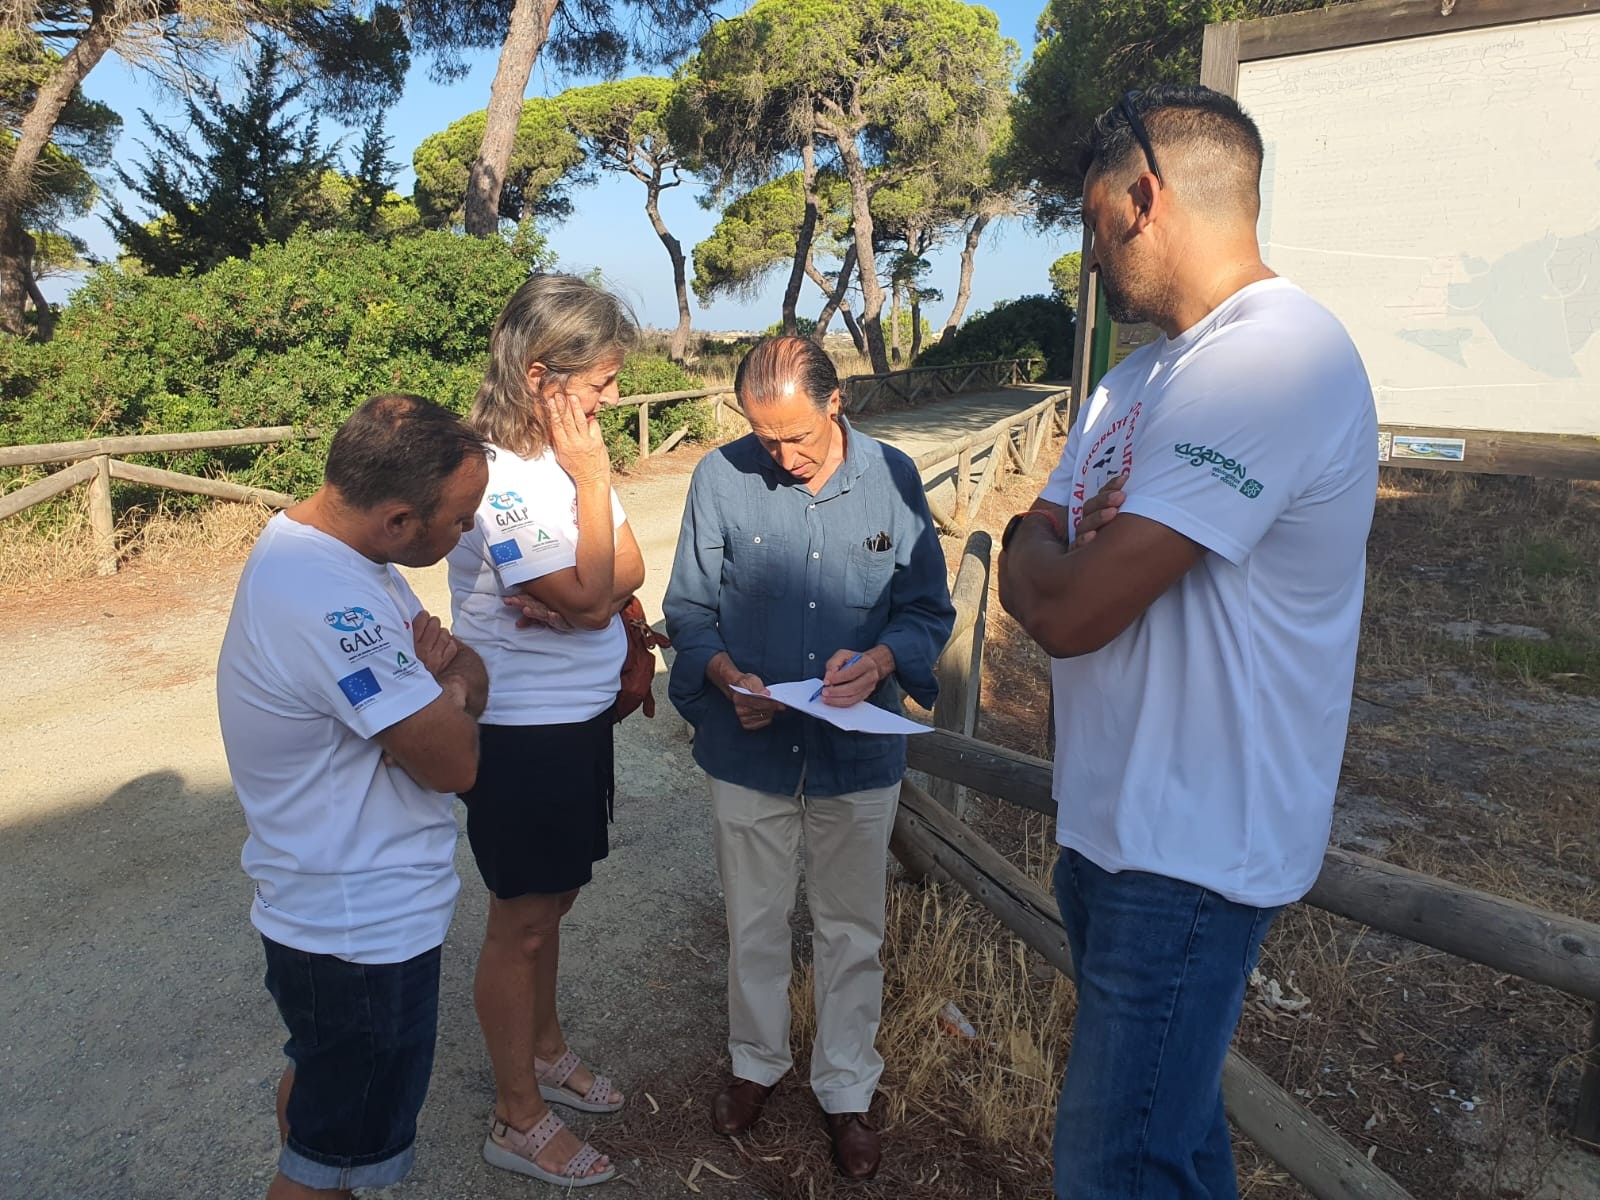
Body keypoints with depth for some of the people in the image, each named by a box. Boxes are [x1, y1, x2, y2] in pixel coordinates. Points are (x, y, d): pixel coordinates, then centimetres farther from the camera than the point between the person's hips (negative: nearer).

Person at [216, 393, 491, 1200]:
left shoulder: (318, 546, 0)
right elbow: (453, 762, -27)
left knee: (319, 1079, 31)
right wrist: (447, 690, -8)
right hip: (365, 931, -10)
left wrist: (444, 673, -18)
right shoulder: (327, 605, -33)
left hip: (332, 910, 10)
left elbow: (471, 679, 4)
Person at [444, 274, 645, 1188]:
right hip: (523, 728, -7)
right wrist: (592, 479, -20)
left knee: (549, 902, 24)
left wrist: (570, 598, -16)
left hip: (583, 712, 8)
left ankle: (545, 1050, 45)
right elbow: (589, 599, -24)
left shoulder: (570, 452, 1)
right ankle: (519, 1119, 29)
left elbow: (628, 570, 2)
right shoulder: (494, 475, -24)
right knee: (523, 921, 9)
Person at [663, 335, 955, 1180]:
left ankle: (846, 1091, 38)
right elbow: (689, 610, -1)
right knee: (754, 925, 19)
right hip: (749, 751, 0)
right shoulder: (720, 478, -8)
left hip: (859, 754, 0)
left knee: (851, 933, 16)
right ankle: (756, 1063, 45)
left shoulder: (893, 477, -6)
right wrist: (727, 677, -19)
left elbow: (929, 610, -2)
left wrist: (879, 660, -21)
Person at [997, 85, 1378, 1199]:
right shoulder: (1144, 376, 13)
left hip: (1193, 846, -9)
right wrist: (1078, 550, -12)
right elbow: (1027, 568, 9)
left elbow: (1070, 611, -25)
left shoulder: (1274, 356, -21)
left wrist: (1050, 551, -3)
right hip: (1117, 820, 9)